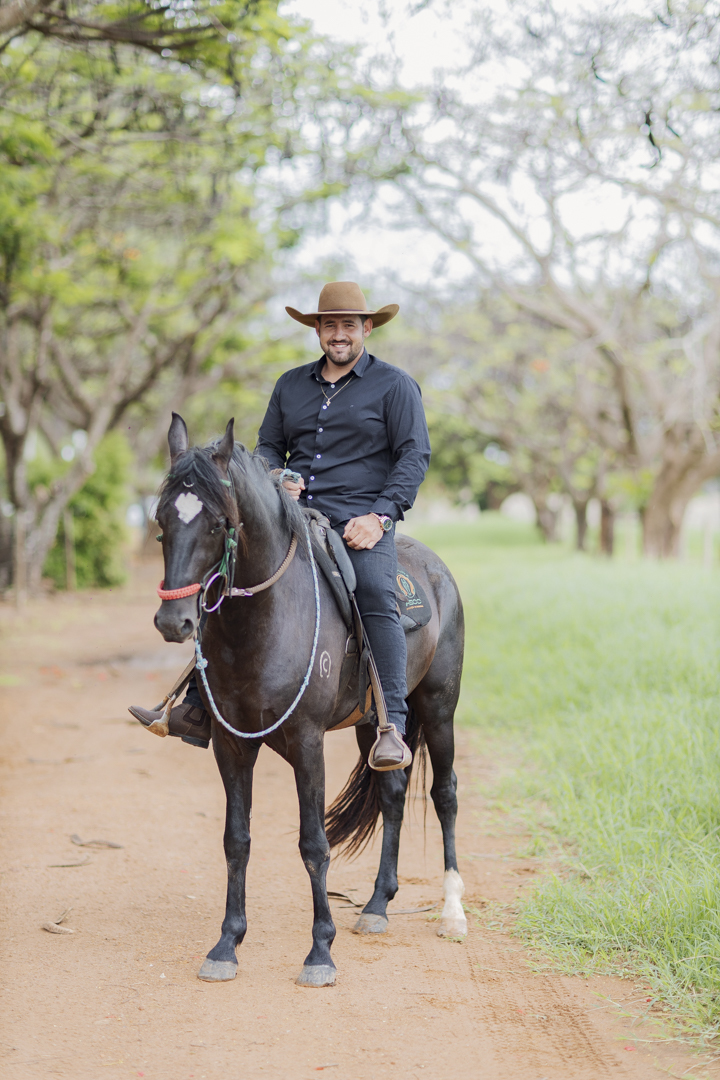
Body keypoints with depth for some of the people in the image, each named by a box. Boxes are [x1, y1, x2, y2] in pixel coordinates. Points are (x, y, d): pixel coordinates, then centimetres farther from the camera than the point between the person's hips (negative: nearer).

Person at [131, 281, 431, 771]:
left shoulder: (394, 385, 5)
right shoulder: (291, 385, 19)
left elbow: (415, 455, -2)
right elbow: (268, 447, 26)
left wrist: (379, 515, -15)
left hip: (360, 518, -5)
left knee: (377, 595, -32)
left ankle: (392, 729, -35)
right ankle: (201, 708, -3)